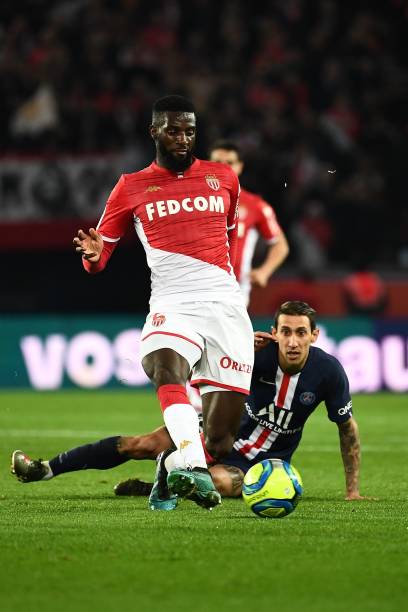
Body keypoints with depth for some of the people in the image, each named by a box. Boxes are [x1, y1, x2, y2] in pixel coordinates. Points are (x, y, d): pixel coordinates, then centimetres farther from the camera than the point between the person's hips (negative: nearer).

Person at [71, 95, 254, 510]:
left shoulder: (223, 178, 15)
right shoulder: (132, 188, 9)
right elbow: (97, 258, 10)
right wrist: (92, 253, -13)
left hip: (225, 305, 2)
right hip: (172, 305, -2)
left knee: (220, 440, -6)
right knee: (166, 366, -40)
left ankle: (170, 467, 25)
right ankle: (193, 469, -53)